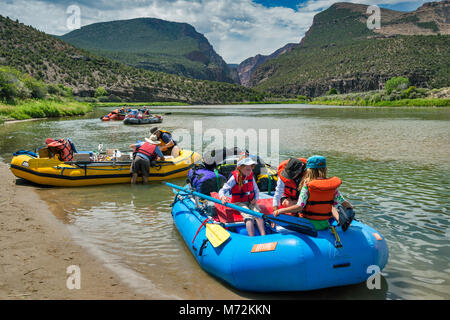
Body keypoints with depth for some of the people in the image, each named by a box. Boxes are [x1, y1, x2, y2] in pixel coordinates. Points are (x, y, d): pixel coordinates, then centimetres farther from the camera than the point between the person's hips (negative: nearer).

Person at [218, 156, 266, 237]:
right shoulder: (234, 178, -11)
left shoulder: (251, 177, 4)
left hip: (251, 202, 4)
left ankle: (264, 236, -28)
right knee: (249, 217, -28)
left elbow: (256, 190, 18)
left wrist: (256, 198, -1)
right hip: (239, 203, -4)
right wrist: (222, 197, -34)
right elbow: (222, 190, -11)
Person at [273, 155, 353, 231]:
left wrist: (279, 211, -17)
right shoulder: (332, 186, -6)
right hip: (325, 226, 5)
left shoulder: (307, 186, -17)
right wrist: (350, 207, 22)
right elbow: (344, 203, 0)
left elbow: (299, 207, -24)